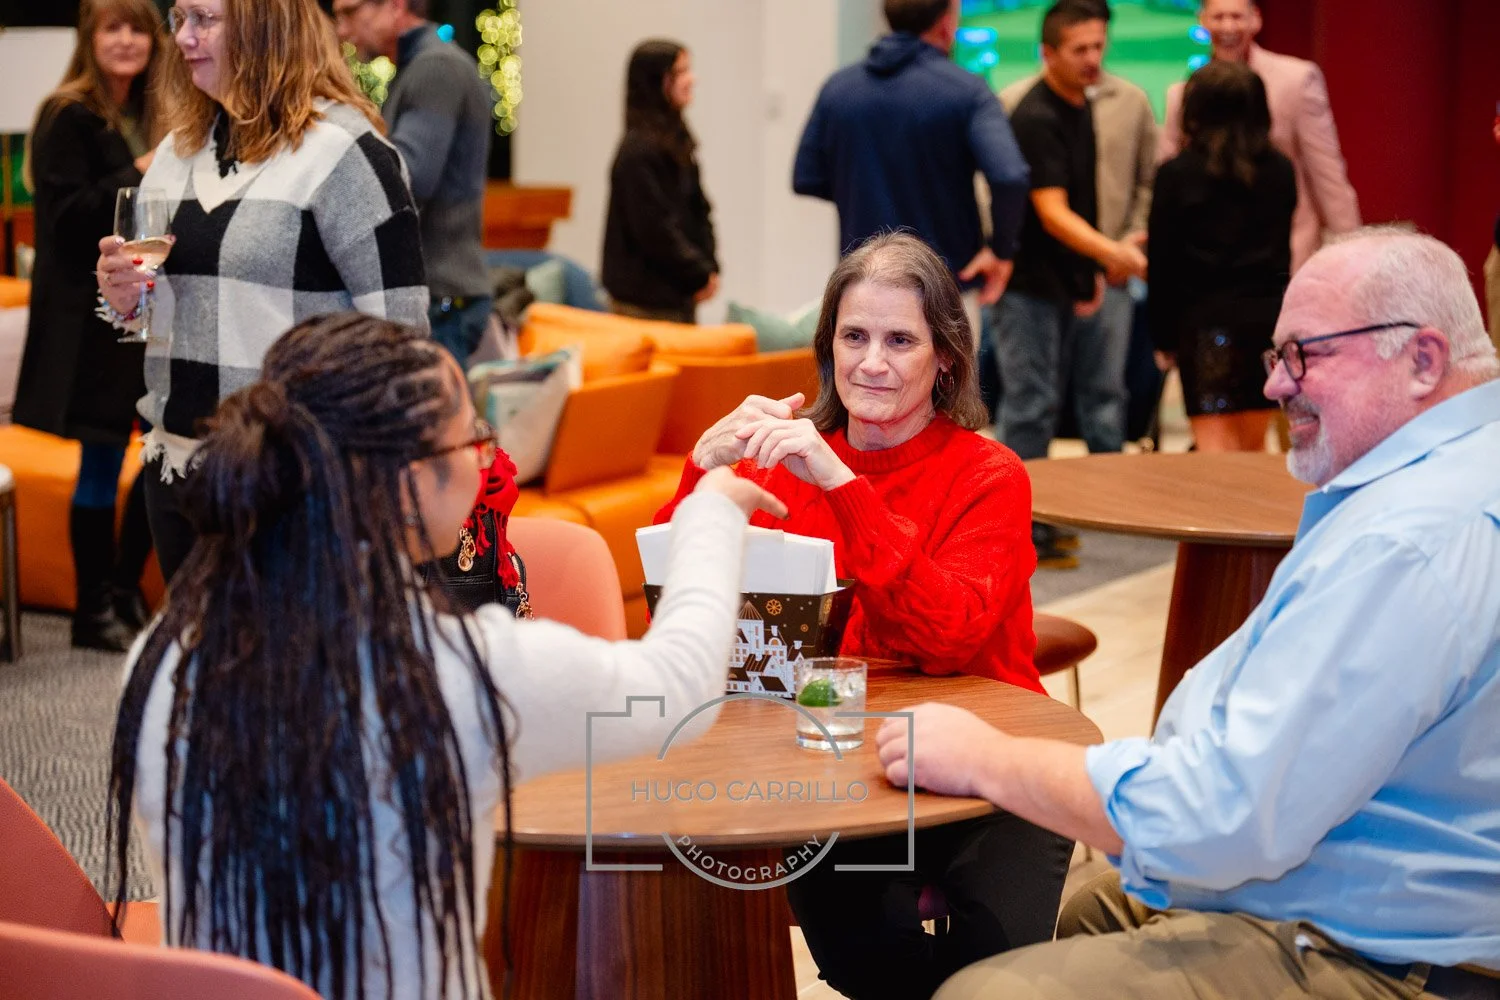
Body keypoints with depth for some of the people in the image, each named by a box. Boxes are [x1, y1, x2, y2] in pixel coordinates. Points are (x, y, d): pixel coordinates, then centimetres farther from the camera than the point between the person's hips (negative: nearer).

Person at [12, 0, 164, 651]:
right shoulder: (68, 117, -9)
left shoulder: (152, 116, 12)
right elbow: (67, 215, -18)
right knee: (102, 464, -1)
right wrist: (139, 174, -24)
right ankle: (93, 613, 11)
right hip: (93, 316, -7)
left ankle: (125, 593, 24)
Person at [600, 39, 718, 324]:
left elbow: (699, 210, 16)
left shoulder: (677, 142, 13)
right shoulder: (638, 150, -15)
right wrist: (700, 275, -11)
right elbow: (654, 228, -18)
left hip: (681, 296, 9)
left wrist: (710, 268, 2)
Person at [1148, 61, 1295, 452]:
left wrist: (1164, 335, 4)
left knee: (1215, 447, -2)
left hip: (1206, 319, -4)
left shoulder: (1177, 174, -5)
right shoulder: (1280, 171, 6)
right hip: (1269, 316, 4)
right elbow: (1282, 250, 12)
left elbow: (1163, 262, -3)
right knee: (1253, 447, 13)